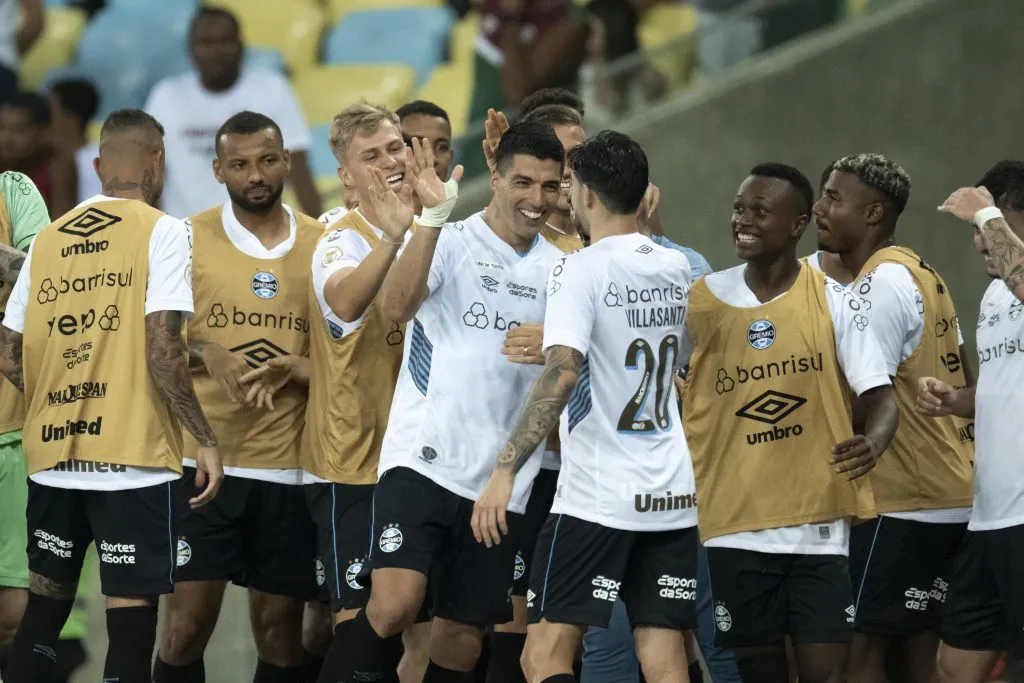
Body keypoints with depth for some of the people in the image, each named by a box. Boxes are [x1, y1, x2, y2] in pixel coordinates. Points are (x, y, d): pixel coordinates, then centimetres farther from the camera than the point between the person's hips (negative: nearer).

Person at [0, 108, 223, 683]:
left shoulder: (48, 239, 11)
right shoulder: (161, 231, -5)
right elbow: (162, 349, -14)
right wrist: (205, 440, -7)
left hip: (53, 457, 5)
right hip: (133, 460, -5)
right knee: (131, 614, -3)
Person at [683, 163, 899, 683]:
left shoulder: (833, 302, -2)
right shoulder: (701, 302, 3)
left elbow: (880, 397, -4)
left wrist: (874, 440, -26)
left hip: (817, 524, -1)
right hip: (735, 526, 2)